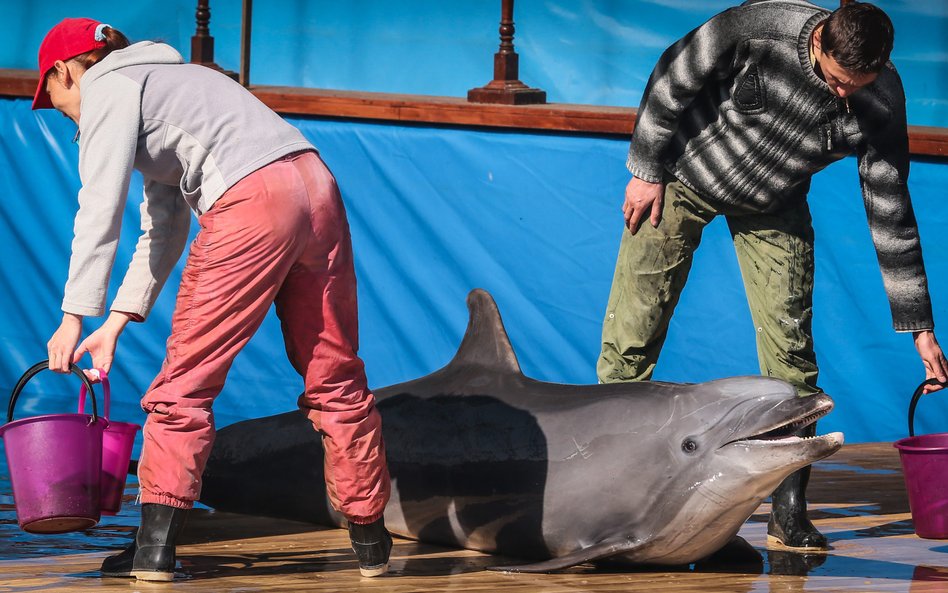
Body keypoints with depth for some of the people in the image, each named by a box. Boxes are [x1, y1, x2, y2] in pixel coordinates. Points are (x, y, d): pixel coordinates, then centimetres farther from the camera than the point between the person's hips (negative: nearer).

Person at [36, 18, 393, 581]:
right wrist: (117, 322, 27)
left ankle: (155, 544, -6)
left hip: (252, 205, -9)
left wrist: (75, 316, -5)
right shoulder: (162, 78, 34)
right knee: (334, 375, 15)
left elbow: (101, 208, -4)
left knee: (187, 376, -2)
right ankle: (371, 540, 22)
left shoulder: (107, 89, 8)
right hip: (317, 186, 9)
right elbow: (164, 228, 31)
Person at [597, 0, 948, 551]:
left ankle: (790, 512, -3)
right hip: (685, 175, -2)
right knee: (633, 331, -4)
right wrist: (646, 170, -9)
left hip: (773, 210, 2)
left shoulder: (882, 100, -22)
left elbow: (890, 212, -14)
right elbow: (673, 78, -14)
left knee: (791, 346, -9)